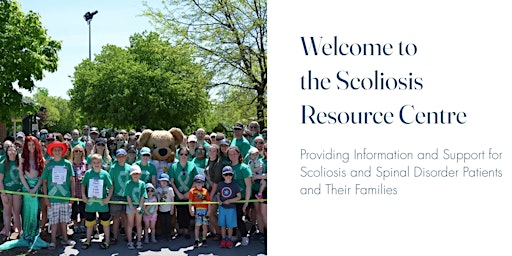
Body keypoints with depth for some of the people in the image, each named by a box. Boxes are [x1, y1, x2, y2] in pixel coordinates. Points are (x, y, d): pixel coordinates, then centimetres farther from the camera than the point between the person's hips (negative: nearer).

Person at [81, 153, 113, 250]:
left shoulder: (105, 174, -6)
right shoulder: (88, 173, -3)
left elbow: (111, 187, -1)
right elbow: (83, 184, 10)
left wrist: (108, 197, -11)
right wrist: (83, 195, -2)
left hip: (102, 203, -2)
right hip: (90, 203, 2)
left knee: (105, 222, 7)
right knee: (89, 223, 14)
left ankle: (107, 241, 19)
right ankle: (88, 241, 27)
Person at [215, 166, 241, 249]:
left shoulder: (235, 185, -9)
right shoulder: (220, 184, 1)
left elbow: (239, 197, -7)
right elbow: (218, 194, 13)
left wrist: (230, 201, -17)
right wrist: (219, 200, -8)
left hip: (231, 208, -3)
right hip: (222, 207, 3)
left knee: (230, 225, 4)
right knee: (222, 224, 10)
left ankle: (229, 239, 18)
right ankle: (223, 239, 22)